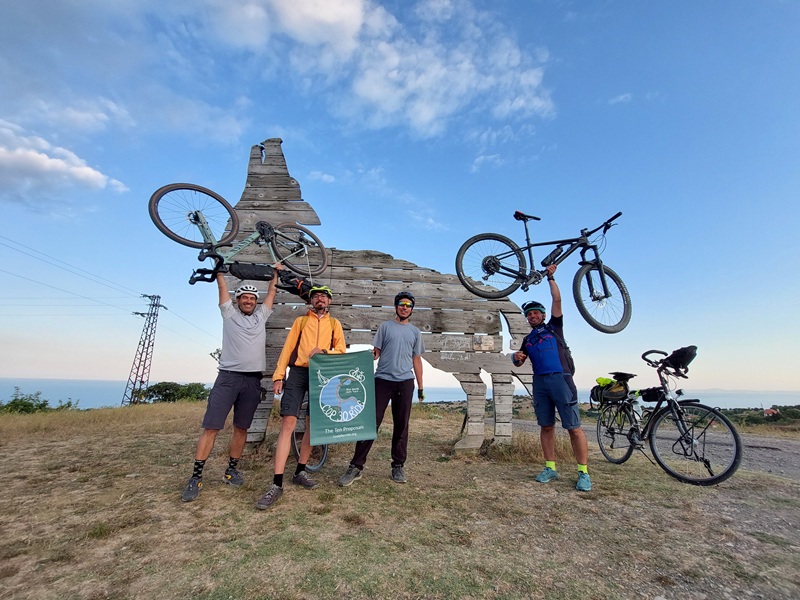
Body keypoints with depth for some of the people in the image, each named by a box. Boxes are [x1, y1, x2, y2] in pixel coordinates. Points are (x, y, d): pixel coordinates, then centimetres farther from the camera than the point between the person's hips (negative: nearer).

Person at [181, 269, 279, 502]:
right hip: (228, 376, -2)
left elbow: (272, 292, 21)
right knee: (211, 427, -3)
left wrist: (275, 272, 25)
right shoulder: (229, 313, 10)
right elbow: (222, 285, 10)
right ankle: (196, 477, 8)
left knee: (241, 428, 9)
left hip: (253, 380, 3)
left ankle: (231, 470, 23)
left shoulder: (261, 316, 16)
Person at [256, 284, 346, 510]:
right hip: (298, 373, -1)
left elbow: (341, 351, 6)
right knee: (288, 424, -11)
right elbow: (288, 348, 6)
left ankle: (300, 472, 26)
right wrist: (278, 376, -2)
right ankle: (277, 484, -8)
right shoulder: (300, 321, 12)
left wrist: (323, 352, -14)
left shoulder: (334, 324, 14)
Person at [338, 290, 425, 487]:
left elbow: (416, 360, 15)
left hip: (405, 382, 2)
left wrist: (420, 386, 13)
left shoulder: (415, 332, 13)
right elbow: (376, 352, 5)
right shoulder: (385, 326, 7)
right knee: (371, 422, -3)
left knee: (401, 425, 8)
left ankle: (398, 466, 21)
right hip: (382, 380, -2)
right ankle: (356, 466, 5)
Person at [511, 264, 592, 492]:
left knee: (574, 427, -5)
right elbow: (519, 362, 15)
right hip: (540, 382, 4)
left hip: (560, 379, -4)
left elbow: (557, 300, 3)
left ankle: (584, 473, 3)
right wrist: (516, 357, -7)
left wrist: (551, 277, 6)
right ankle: (550, 468, 15)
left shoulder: (554, 327, 12)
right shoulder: (528, 339, 21)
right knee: (546, 426, 7)